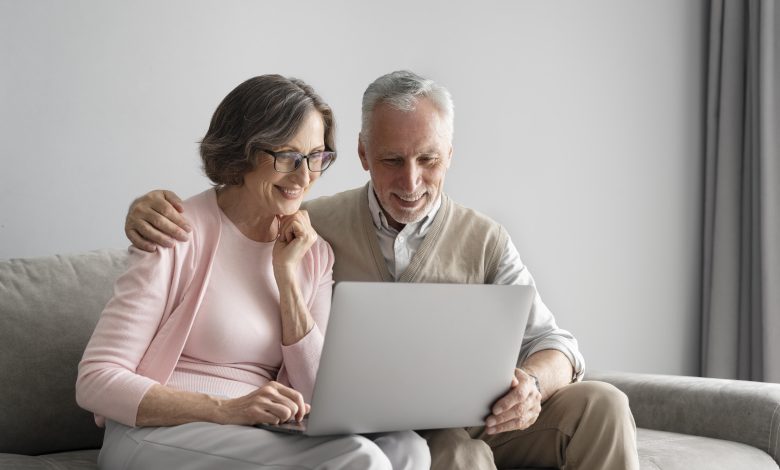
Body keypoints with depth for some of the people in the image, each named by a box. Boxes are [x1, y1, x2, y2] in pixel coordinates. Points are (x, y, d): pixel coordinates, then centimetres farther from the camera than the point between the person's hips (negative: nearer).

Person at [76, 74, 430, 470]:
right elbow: (95, 381, -14)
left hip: (255, 438, 6)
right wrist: (227, 410, -25)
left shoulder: (313, 253, 8)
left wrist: (287, 273, -7)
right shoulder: (180, 235, -10)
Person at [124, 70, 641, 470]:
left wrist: (533, 384, -26)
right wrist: (154, 206, -15)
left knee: (600, 404, -20)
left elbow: (551, 343, -1)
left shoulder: (485, 241, 6)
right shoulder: (315, 225, 3)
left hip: (475, 422, 3)